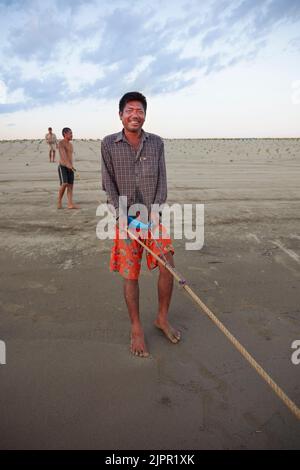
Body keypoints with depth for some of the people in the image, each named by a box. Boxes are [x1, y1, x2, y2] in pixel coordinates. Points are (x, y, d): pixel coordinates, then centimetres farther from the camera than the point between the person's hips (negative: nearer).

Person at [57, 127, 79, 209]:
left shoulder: (70, 145, 18)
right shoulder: (61, 143, -8)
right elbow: (63, 154, -24)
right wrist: (68, 164, -39)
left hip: (70, 168, 7)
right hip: (62, 167, -7)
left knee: (70, 186, -2)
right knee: (64, 184, -18)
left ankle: (70, 204, -7)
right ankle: (59, 202, 0)